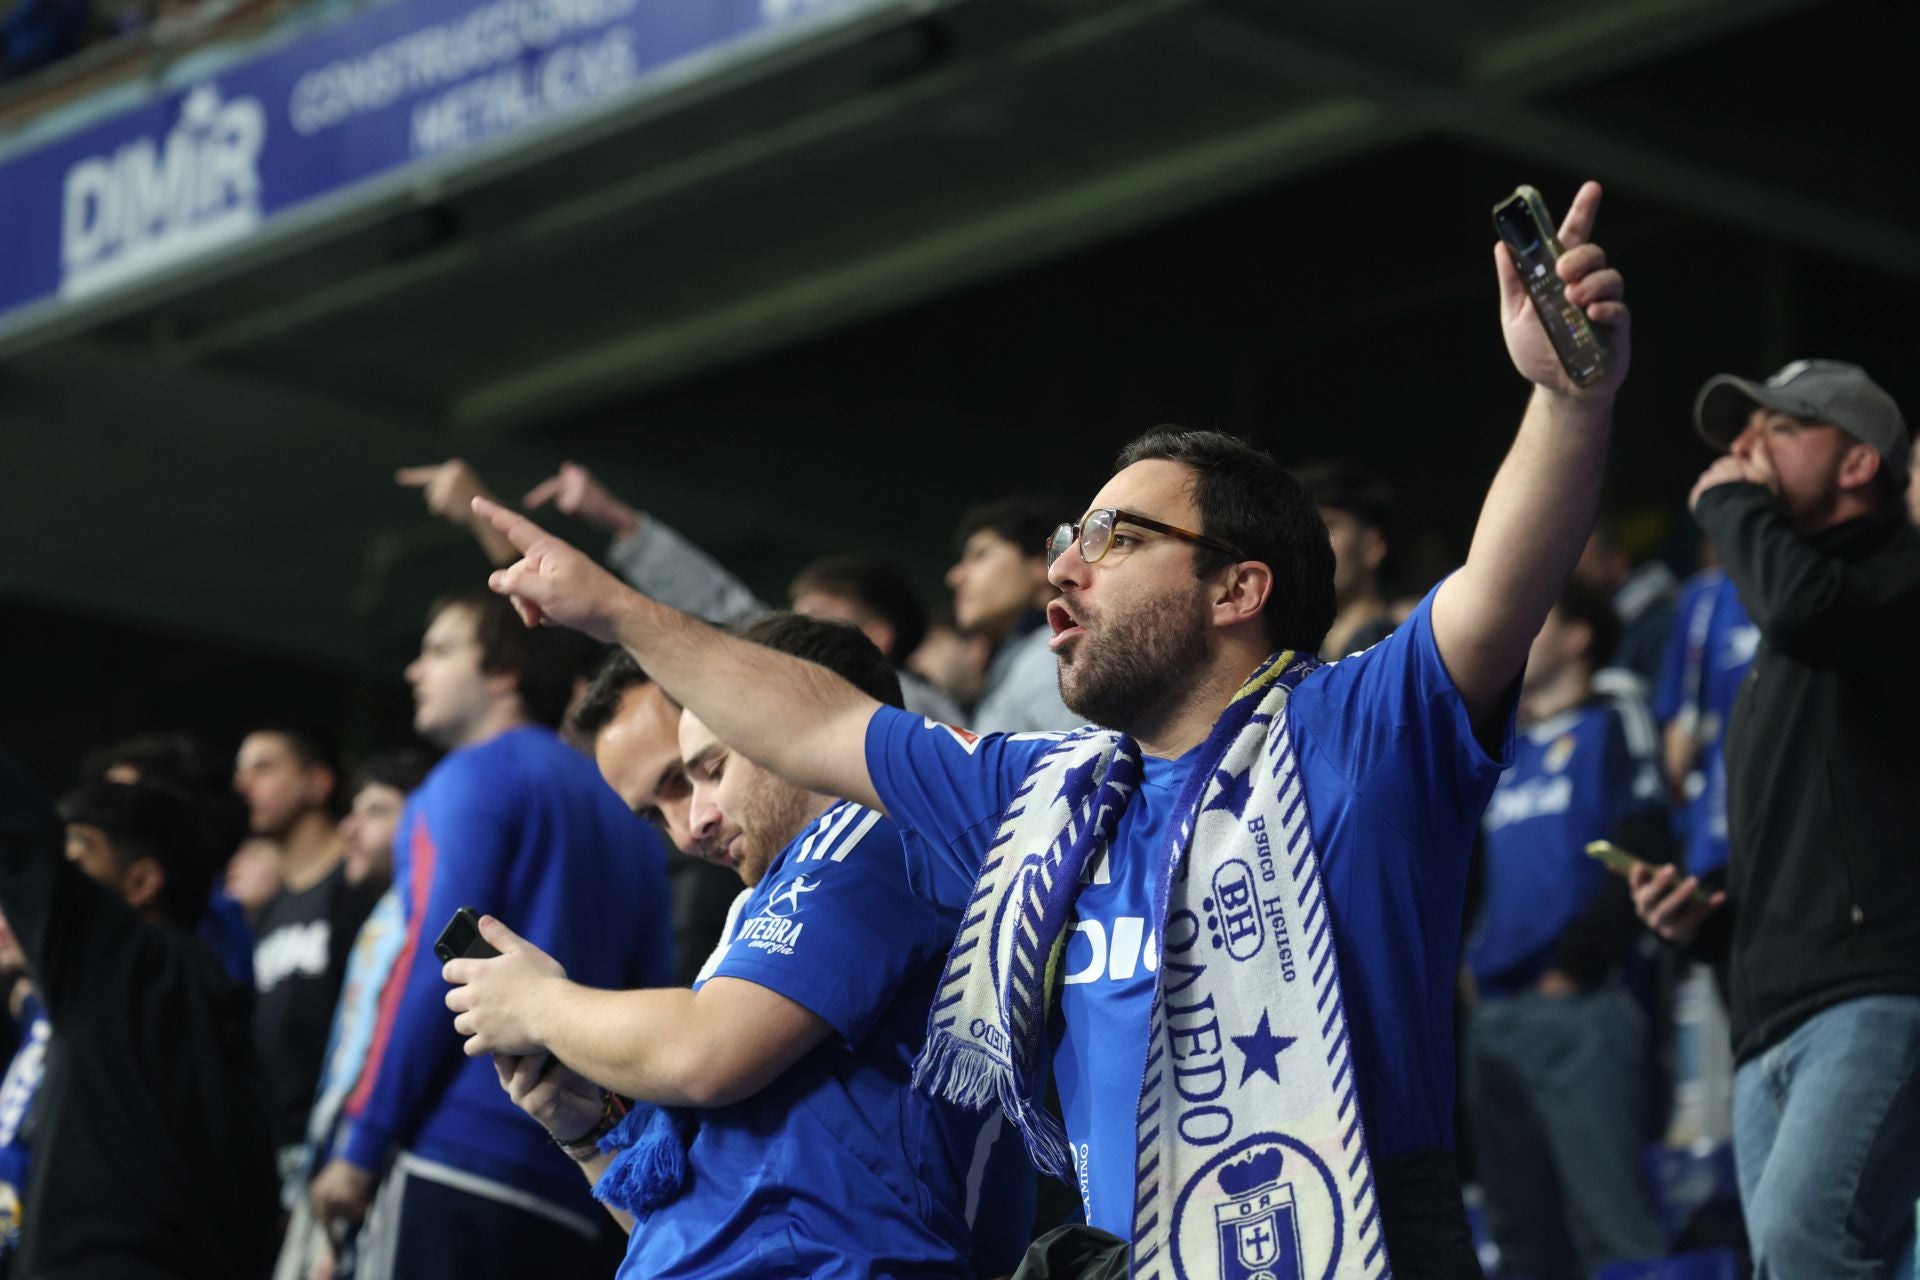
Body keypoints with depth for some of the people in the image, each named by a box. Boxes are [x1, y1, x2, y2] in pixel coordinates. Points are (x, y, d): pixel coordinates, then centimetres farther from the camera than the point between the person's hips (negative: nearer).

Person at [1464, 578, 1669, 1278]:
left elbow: (1641, 857, -9)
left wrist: (1575, 963, -12)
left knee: (1610, 1220, -13)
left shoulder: (1612, 726, 2)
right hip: (1496, 1017, 7)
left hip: (1578, 1007, -7)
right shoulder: (1508, 754, 21)